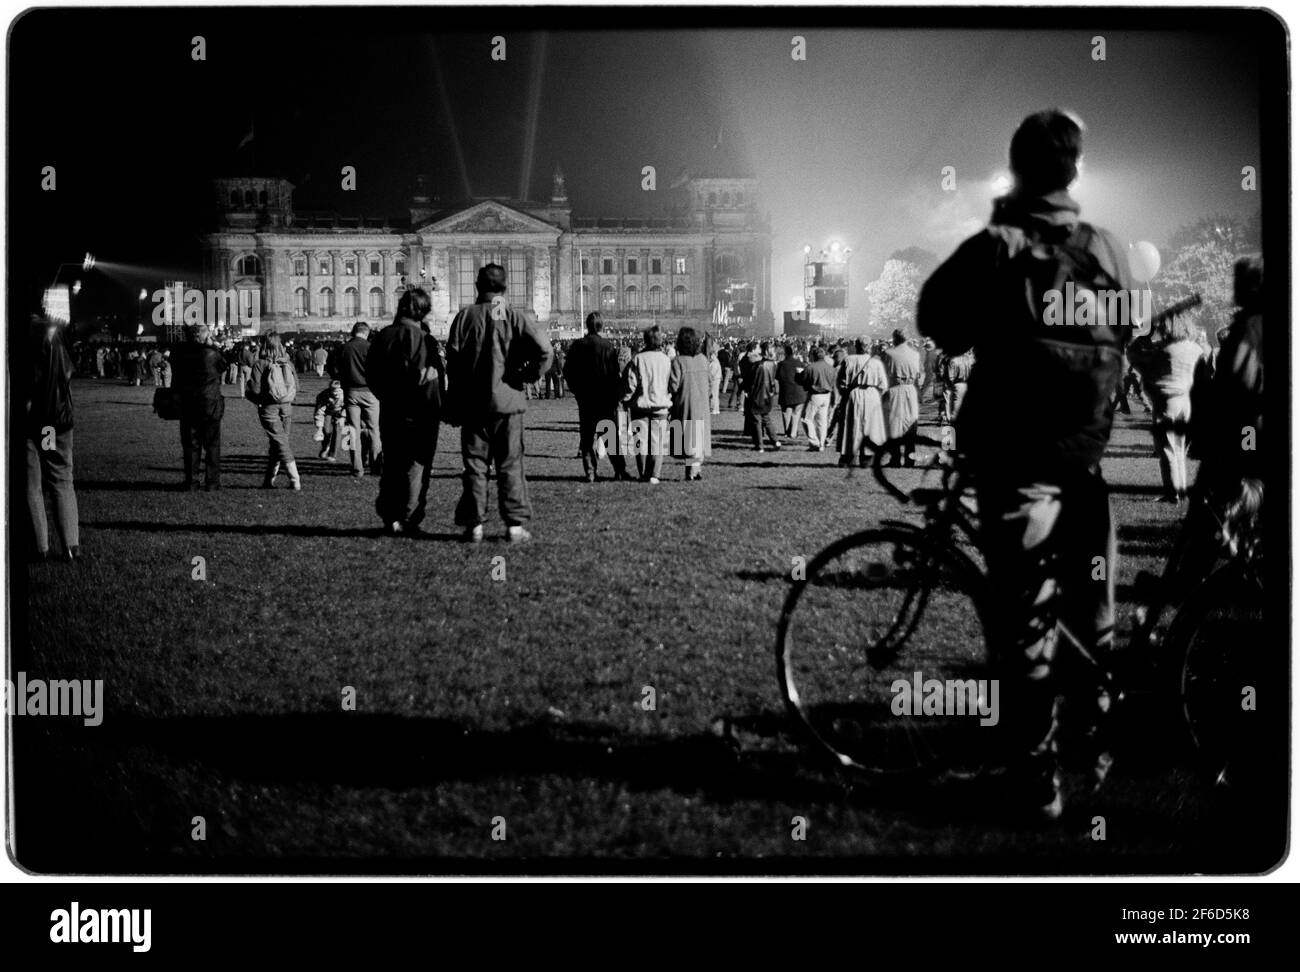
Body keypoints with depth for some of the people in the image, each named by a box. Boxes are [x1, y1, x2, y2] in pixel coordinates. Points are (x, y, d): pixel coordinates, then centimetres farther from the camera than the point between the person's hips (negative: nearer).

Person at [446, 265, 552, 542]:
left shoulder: (466, 316, 0)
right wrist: (527, 375, 1)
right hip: (508, 403, -1)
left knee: (475, 464, 7)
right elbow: (543, 348, -15)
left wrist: (454, 404, 5)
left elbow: (453, 360, -2)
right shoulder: (515, 316, -2)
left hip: (472, 404, 1)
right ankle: (515, 524, 3)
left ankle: (474, 524, 5)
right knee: (510, 465, 5)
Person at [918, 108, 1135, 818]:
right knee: (1091, 611, 19)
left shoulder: (993, 250, -12)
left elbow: (936, 322, -3)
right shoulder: (1107, 251, -1)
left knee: (1025, 622, 0)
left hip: (1015, 460, -4)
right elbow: (1129, 336, 9)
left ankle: (1036, 775, 1)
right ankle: (1090, 738, 34)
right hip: (1091, 456, 4)